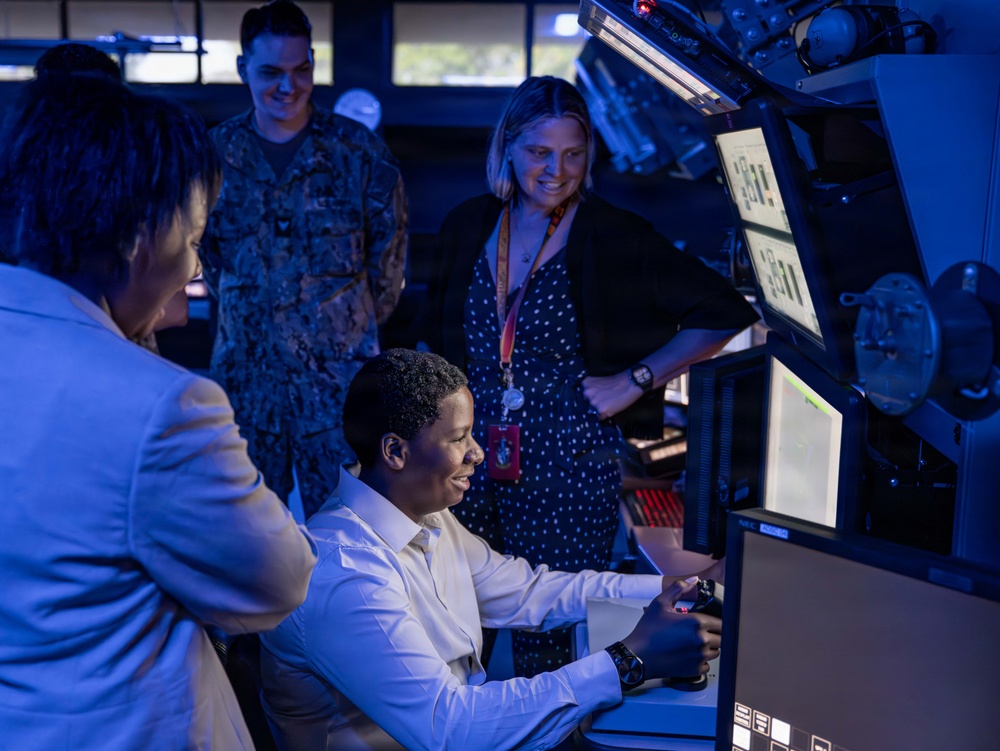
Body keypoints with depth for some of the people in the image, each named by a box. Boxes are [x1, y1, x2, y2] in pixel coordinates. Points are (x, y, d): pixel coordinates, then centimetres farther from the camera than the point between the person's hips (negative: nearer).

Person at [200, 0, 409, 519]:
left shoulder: (357, 150, -3)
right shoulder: (218, 151, 2)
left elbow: (389, 252, 4)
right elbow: (205, 248, 14)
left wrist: (359, 325, 7)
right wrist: (246, 308, 12)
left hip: (339, 374, -2)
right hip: (246, 373, 2)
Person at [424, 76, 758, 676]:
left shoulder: (615, 238, -7)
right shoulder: (468, 227, 6)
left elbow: (725, 313, -7)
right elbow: (441, 341, 19)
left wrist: (635, 381, -10)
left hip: (569, 469, -4)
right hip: (476, 462, 4)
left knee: (550, 640, 3)